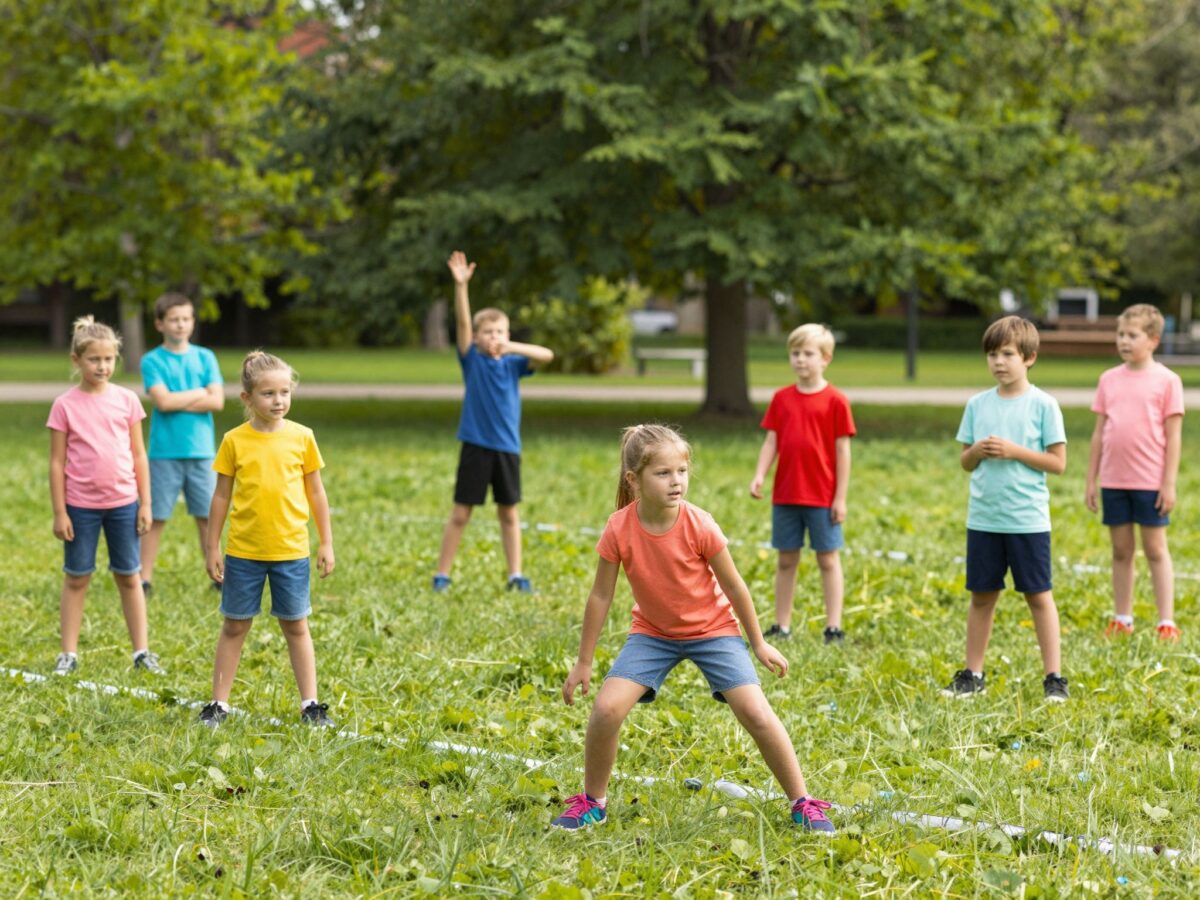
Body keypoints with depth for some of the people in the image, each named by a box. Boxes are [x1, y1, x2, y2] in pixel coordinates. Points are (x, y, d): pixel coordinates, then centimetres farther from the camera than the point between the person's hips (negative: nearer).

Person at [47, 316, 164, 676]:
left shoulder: (126, 400, 1)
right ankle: (69, 653, 12)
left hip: (123, 503, 2)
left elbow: (138, 455, 6)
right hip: (81, 505, -2)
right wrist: (59, 513, -4)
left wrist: (145, 503, 3)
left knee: (129, 577, 9)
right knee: (76, 578, 6)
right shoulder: (65, 405, -5)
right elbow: (57, 462, -2)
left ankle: (142, 652, 14)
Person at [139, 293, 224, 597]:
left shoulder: (205, 358, 7)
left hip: (200, 450, 2)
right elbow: (162, 401, -15)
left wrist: (177, 402, -9)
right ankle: (145, 578, 7)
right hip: (164, 452, -2)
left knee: (206, 516, 7)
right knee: (155, 517, 1)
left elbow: (217, 401, -4)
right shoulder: (152, 361, -1)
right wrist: (199, 393, -5)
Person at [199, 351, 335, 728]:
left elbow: (316, 492, 6)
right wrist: (212, 548, 1)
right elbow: (221, 496, 2)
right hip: (243, 551, 0)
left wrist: (326, 543, 6)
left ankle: (310, 703, 14)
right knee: (234, 626, 7)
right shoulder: (235, 441, -3)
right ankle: (219, 703, 14)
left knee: (296, 627, 8)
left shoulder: (301, 437, -1)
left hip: (291, 551, 1)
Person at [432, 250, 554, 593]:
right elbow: (462, 322, -13)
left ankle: (515, 575, 16)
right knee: (460, 514, 1)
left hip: (507, 448, 2)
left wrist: (512, 346, -17)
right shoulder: (472, 360, -1)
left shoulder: (513, 364, 5)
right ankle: (442, 575, 8)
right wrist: (461, 285, -25)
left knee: (509, 513, 10)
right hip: (475, 446, -2)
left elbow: (546, 355, -7)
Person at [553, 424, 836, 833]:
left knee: (756, 713, -15)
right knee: (606, 708, -17)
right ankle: (592, 802, 6)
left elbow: (733, 586, -10)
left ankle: (803, 804, 1)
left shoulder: (699, 526, -25)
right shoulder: (619, 530, -22)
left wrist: (759, 644, -1)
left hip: (713, 628, -1)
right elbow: (601, 596, -10)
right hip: (652, 632, 1)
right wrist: (583, 663, -3)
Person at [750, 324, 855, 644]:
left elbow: (842, 450, -5)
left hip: (822, 497, -4)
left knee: (828, 559, 3)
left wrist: (840, 497, -7)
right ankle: (782, 626, 17)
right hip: (785, 495, 4)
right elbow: (771, 442, 7)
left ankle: (834, 627, 7)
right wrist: (759, 476, -9)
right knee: (786, 560, 10)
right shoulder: (781, 398, 7)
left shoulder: (835, 400, -5)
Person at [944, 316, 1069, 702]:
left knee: (1039, 596, 2)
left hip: (1028, 520, -4)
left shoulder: (1043, 405, -4)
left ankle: (1054, 677, 7)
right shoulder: (978, 405, 7)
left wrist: (1014, 451, -15)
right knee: (981, 596, 9)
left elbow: (1057, 462, -5)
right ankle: (972, 674, 18)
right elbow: (965, 463, 11)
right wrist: (977, 451, -10)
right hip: (983, 518, 4)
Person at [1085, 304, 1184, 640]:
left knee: (1155, 549, 0)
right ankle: (1122, 620, 16)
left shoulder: (1166, 380, -4)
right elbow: (1099, 432, 11)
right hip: (1114, 481, 4)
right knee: (1121, 550, 9)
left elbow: (1173, 436, -5)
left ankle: (1167, 622, 4)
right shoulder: (1109, 379, 8)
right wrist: (1091, 480, 9)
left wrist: (1169, 483, -9)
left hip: (1150, 482, -4)